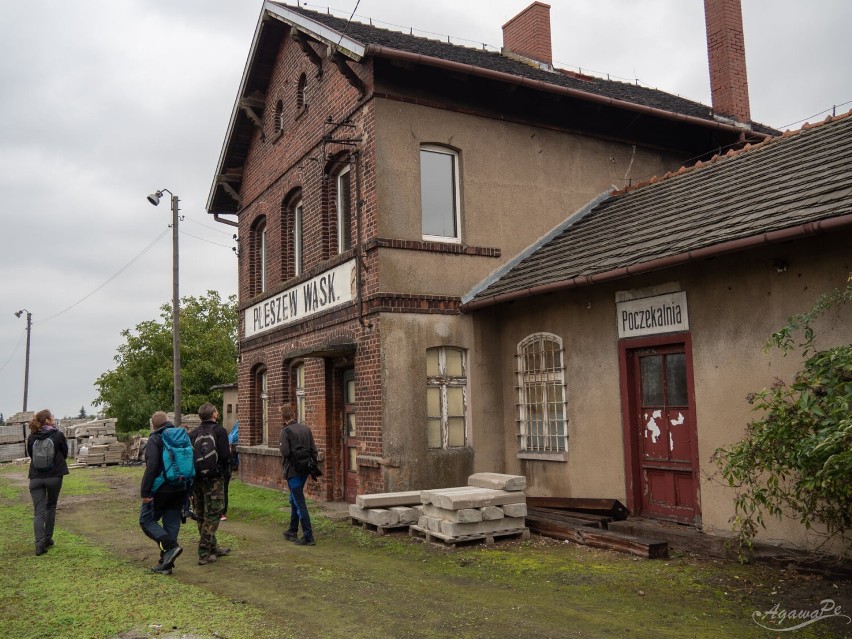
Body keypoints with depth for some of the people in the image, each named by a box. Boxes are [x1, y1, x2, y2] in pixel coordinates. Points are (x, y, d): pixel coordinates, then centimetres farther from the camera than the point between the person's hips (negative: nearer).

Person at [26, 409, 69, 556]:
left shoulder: (32, 437, -3)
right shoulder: (58, 435, -9)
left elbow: (30, 454, 11)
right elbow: (65, 453, 2)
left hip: (36, 478, 1)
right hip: (54, 476, -1)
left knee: (38, 512, 1)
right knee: (51, 507, 18)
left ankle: (40, 544, -10)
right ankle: (48, 539, 23)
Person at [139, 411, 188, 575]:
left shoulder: (155, 440, -9)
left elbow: (151, 467, -18)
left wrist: (145, 491, -14)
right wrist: (187, 490, 19)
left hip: (160, 490, -6)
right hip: (180, 490, 6)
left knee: (147, 520, 6)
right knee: (172, 525, 10)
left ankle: (170, 546, -13)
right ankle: (165, 564, 12)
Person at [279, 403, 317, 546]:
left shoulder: (286, 431, -13)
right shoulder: (306, 429, 7)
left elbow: (285, 452, -22)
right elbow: (314, 450, 7)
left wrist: (280, 444, -1)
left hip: (293, 471, -7)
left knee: (299, 503, -5)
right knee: (295, 500, 22)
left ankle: (308, 536, -6)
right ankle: (292, 531, 32)